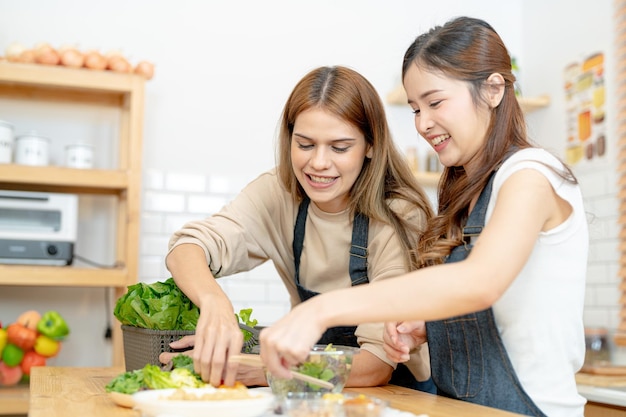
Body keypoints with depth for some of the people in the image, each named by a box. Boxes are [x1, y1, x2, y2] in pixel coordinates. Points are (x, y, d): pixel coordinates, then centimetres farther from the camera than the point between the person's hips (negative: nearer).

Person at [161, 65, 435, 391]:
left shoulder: (401, 217, -20)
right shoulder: (278, 193, -9)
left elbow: (378, 363, -23)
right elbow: (188, 248, -21)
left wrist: (257, 371, -33)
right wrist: (214, 301, -42)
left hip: (401, 393, -2)